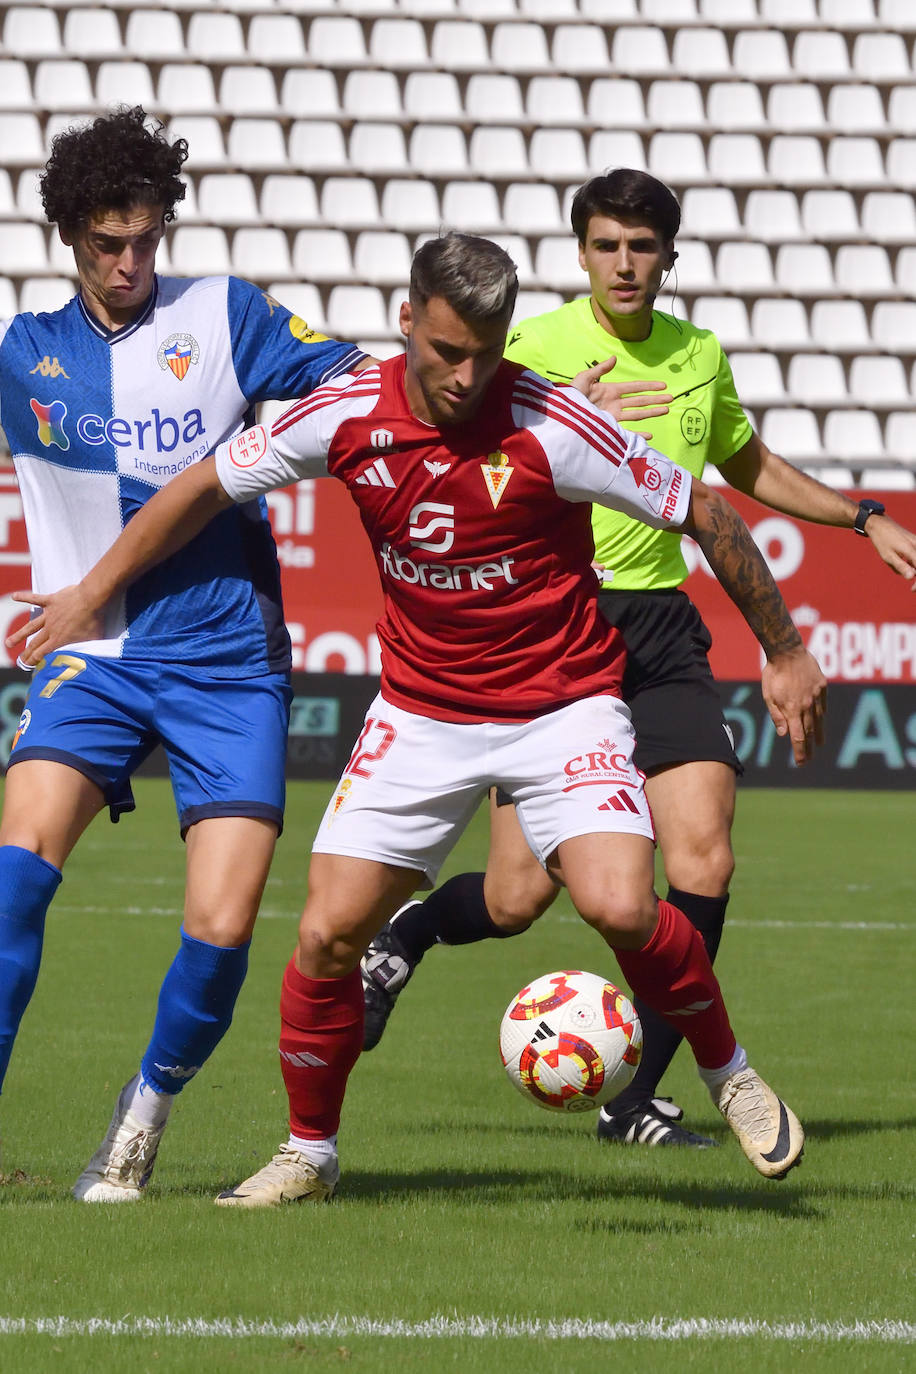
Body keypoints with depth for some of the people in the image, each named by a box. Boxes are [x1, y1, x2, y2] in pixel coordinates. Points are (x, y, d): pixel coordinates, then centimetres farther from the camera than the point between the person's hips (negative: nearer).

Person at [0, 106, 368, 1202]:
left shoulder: (222, 316, 4)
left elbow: (349, 377, -4)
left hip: (228, 660, -1)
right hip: (94, 653, 1)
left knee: (221, 930, -10)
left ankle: (150, 1103, 18)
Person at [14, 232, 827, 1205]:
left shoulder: (552, 427, -20)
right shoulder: (345, 417, -11)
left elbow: (702, 510, -9)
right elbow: (208, 486, 6)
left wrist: (784, 654, -3)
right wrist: (94, 594, 11)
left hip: (562, 705, -3)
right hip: (419, 713, 3)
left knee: (619, 906, -24)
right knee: (328, 934, -5)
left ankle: (728, 1074, 3)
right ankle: (309, 1153, 17)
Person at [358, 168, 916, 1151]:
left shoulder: (699, 356, 11)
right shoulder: (535, 349, -5)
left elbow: (749, 467, 30)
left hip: (659, 634, 4)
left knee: (704, 861, -12)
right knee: (519, 896, -5)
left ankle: (635, 1098, 0)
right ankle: (399, 938, 30)